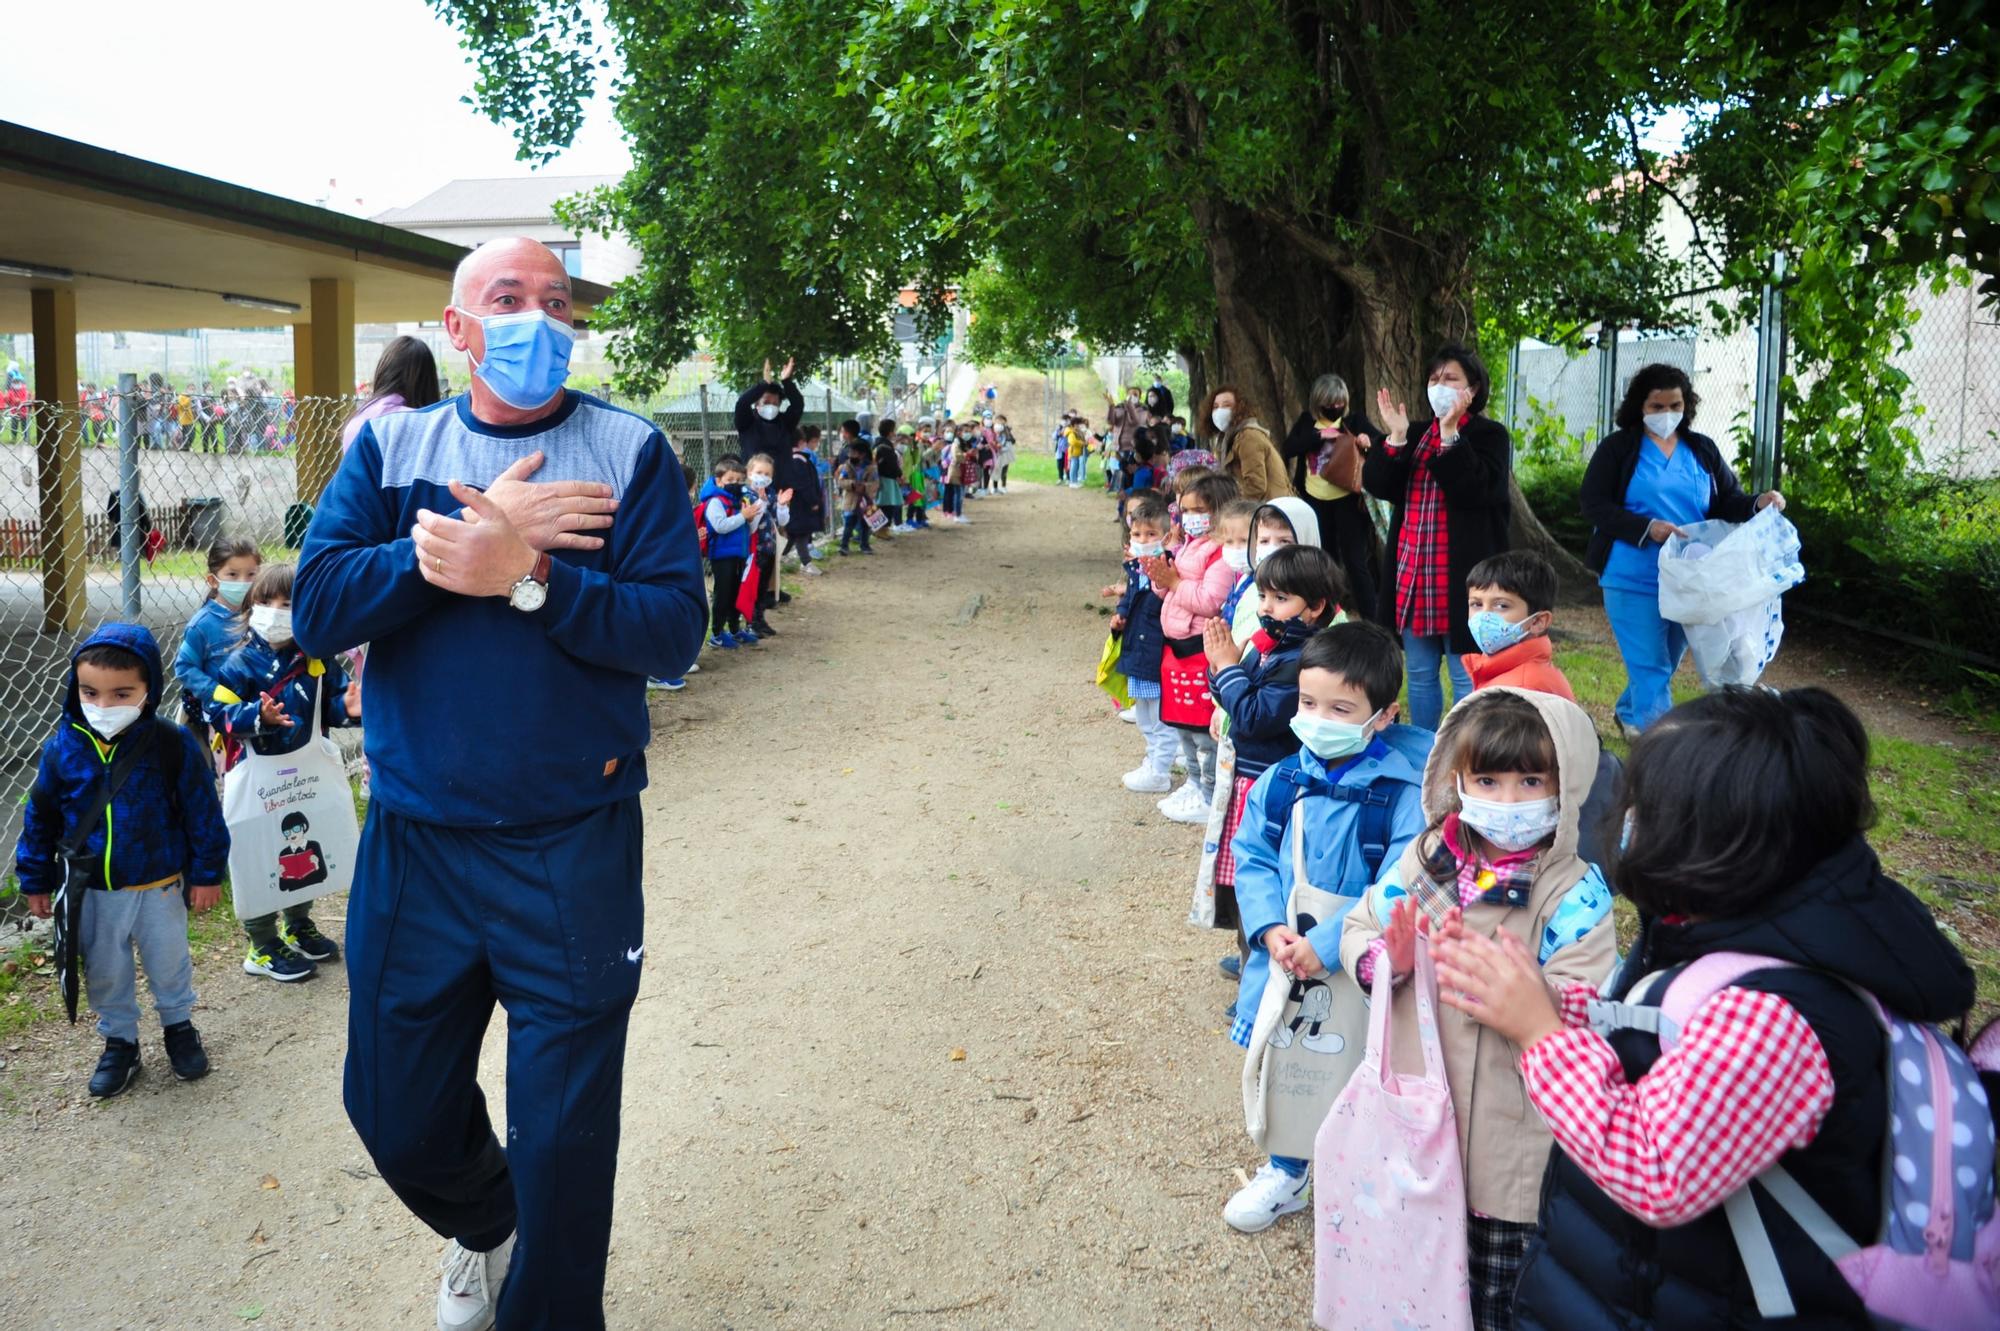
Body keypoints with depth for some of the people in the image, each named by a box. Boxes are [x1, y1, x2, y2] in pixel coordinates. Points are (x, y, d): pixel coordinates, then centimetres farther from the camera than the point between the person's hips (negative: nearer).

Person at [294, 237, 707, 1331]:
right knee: (395, 1112, 16)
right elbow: (318, 609, -8)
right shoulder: (391, 447, 5)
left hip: (574, 848, -2)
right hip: (414, 841, 3)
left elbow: (673, 632, -12)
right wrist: (476, 537, -17)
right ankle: (484, 1224, 49)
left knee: (563, 1138, 6)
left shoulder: (629, 452, -2)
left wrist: (524, 574, -22)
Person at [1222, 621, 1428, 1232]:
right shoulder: (1280, 782, -3)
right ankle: (1287, 1171, 44)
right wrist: (1271, 929, -14)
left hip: (1357, 971, -5)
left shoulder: (1400, 793, -17)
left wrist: (1326, 944, -24)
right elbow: (1251, 857, 1)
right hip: (1282, 958, 5)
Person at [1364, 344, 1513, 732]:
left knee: (1466, 677, -2)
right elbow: (1377, 485, 2)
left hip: (1462, 577, -5)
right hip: (1412, 573, 6)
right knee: (1420, 674, 12)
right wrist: (1396, 437, -9)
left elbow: (1475, 490, -17)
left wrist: (1450, 434, -19)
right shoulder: (1416, 435, 15)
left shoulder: (1489, 435, 0)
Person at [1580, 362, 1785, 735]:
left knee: (1664, 665, 19)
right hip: (1634, 580, -5)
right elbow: (1594, 504, -11)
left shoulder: (1703, 450, 10)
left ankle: (1630, 714, 42)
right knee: (1652, 671, -6)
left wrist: (1758, 504, -15)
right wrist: (1646, 527, -23)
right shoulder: (1617, 448, -4)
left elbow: (1727, 502, 8)